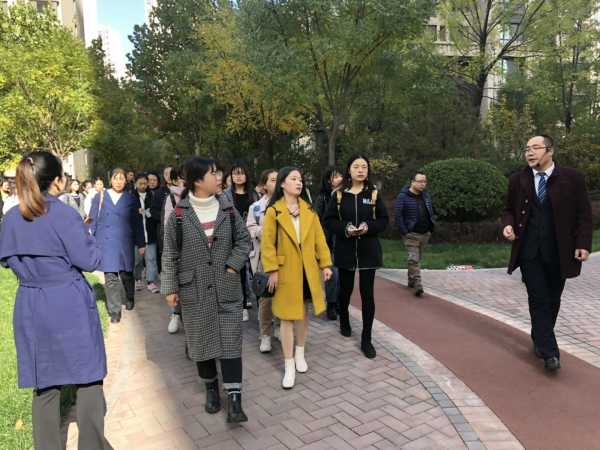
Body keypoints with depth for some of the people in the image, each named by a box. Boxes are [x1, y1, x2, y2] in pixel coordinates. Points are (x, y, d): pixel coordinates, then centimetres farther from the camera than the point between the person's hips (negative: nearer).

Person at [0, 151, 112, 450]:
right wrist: (83, 235, 2)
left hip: (31, 310, 6)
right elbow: (90, 260, -14)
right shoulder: (65, 215, -17)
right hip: (70, 307, -5)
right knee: (88, 380, 10)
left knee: (44, 385, 17)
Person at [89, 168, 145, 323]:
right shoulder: (100, 197, 4)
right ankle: (114, 310, 4)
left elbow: (137, 223, 5)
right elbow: (93, 221, 5)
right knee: (110, 277, -3)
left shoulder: (131, 199, 4)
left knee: (126, 274, 12)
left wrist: (141, 244, 4)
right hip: (106, 242, 0)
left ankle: (129, 298, 38)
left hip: (125, 243, 0)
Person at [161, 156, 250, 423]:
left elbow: (244, 240, 7)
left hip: (226, 288, 1)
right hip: (194, 290, -1)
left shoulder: (227, 209, 0)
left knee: (230, 341, -1)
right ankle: (211, 388, 32)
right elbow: (170, 254, -1)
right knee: (202, 341, 11)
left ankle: (234, 400, 4)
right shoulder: (179, 214, -5)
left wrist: (233, 265, -7)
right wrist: (170, 288, -2)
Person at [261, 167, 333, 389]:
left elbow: (319, 238, 5)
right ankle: (289, 365, 13)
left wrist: (325, 264, 1)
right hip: (286, 271, -4)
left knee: (303, 312, 15)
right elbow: (267, 244, -8)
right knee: (287, 316, 3)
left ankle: (300, 353, 36)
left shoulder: (309, 210, 6)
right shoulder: (273, 211, -7)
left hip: (308, 270, 4)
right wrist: (272, 270, -13)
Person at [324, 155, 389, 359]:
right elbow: (329, 220, 0)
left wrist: (368, 227, -16)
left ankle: (366, 339, 10)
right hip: (345, 249, 1)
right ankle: (344, 321, 44)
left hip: (368, 250, 0)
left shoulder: (374, 193, 1)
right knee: (345, 289, 15)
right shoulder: (339, 194, 0)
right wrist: (345, 229, -17)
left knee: (367, 293, -1)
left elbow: (383, 220, 2)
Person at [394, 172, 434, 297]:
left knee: (418, 258, 14)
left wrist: (430, 229, 10)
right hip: (411, 234, -6)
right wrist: (404, 232, -16)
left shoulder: (426, 196, 12)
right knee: (414, 260, -11)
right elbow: (398, 215, -13)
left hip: (425, 234, 6)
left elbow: (430, 213, 20)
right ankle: (418, 286, -10)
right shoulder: (403, 196, -9)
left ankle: (411, 281, 29)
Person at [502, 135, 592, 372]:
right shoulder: (518, 180, 3)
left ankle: (540, 339, 31)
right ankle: (549, 351, 2)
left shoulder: (572, 178, -2)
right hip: (529, 251, 0)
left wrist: (583, 243, -8)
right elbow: (510, 209, 13)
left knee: (552, 300, 12)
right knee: (539, 300, -2)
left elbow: (584, 214, 0)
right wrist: (508, 224, -8)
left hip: (558, 252, 0)